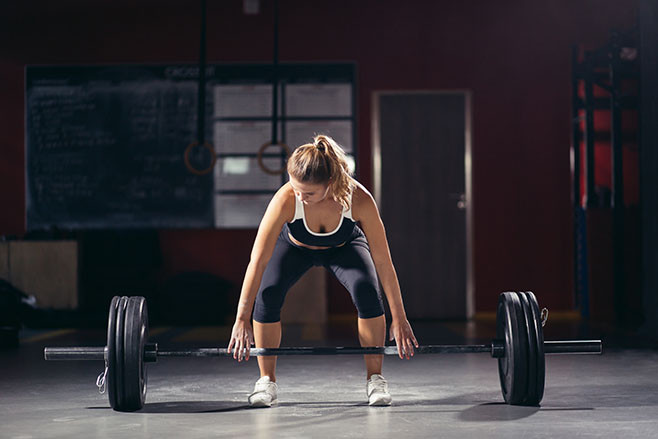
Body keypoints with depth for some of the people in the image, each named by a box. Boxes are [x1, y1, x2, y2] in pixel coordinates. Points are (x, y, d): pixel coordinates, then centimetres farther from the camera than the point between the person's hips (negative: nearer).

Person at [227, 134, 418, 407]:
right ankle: (267, 382, -6)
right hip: (295, 245, 0)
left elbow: (382, 261, -30)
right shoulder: (286, 199, -39)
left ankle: (375, 379, -9)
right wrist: (242, 319, -36)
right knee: (267, 292, -25)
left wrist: (399, 319, -28)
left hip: (343, 247, 0)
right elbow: (257, 261, -35)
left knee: (366, 288, -28)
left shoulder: (359, 199, -38)